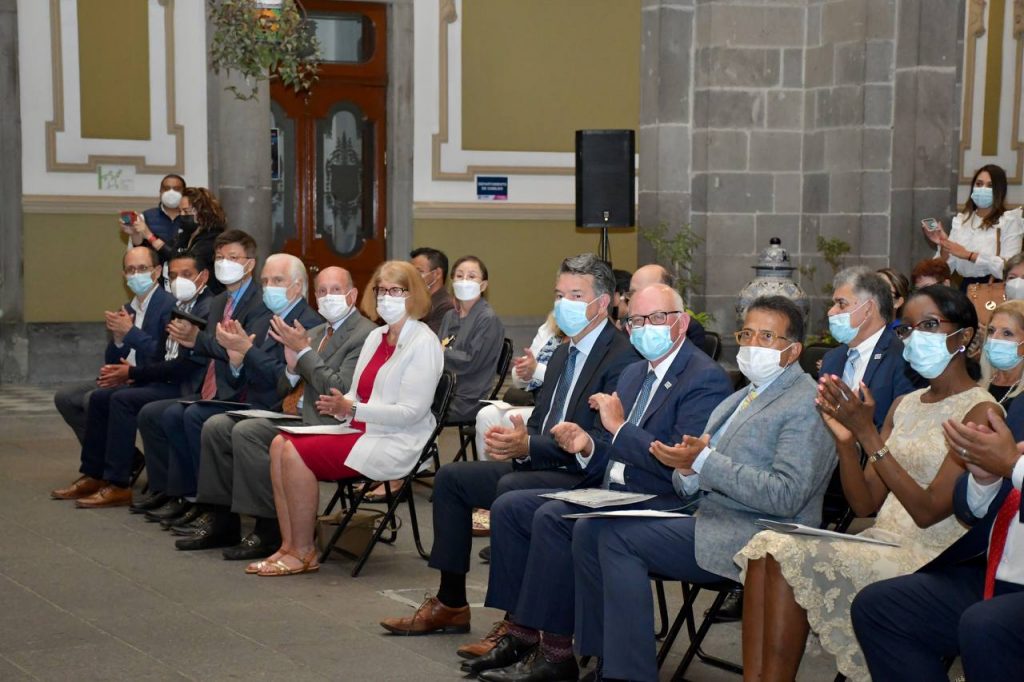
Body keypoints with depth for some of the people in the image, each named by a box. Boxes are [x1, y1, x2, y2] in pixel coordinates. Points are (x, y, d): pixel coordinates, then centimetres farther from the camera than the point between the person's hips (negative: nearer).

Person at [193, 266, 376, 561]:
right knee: (215, 426, -4)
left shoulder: (366, 335, -7)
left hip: (325, 425, -9)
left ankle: (269, 531, -20)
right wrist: (292, 366, -1)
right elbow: (285, 390, 21)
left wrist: (304, 351, -12)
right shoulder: (314, 334, 21)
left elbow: (339, 391, -18)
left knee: (246, 432, -27)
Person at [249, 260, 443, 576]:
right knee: (280, 444, -9)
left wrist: (352, 409, -21)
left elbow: (412, 411, -19)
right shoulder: (376, 337, 15)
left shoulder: (423, 343, -11)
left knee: (296, 453, -21)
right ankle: (289, 546, -9)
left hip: (394, 443, -9)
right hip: (361, 431, 9)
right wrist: (339, 407, -7)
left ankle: (303, 553, -9)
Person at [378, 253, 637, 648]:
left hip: (586, 477, -10)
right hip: (540, 466, 10)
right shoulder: (563, 354, 17)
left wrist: (528, 446, -26)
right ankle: (450, 604, 12)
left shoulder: (623, 358, -14)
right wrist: (513, 440, -5)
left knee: (510, 488, -34)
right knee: (451, 477, 6)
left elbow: (601, 441, -23)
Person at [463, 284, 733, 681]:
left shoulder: (707, 379, -12)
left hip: (659, 507, -10)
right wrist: (588, 446, -1)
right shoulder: (633, 374, 16)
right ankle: (521, 633, 2)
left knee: (552, 517, -27)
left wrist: (619, 427, -17)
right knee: (509, 507, 1)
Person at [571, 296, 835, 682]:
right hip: (708, 518, 9)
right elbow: (691, 487, 18)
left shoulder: (806, 405, -8)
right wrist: (688, 472, -7)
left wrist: (705, 461, -21)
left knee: (618, 535, -21)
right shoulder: (740, 399, 21)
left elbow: (785, 497, -20)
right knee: (589, 529, -3)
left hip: (754, 539, -9)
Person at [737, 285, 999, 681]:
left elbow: (929, 510, -15)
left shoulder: (979, 411, -7)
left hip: (929, 560, -7)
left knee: (791, 556, -24)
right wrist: (845, 439, -7)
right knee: (767, 545, -18)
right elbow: (866, 505, 9)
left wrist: (868, 433, -19)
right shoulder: (904, 406, 16)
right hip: (881, 547, 7)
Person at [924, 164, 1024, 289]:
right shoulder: (960, 220, 11)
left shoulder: (1009, 220, -2)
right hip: (966, 287, 3)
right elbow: (949, 267, 7)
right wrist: (943, 246, -12)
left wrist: (968, 255, -16)